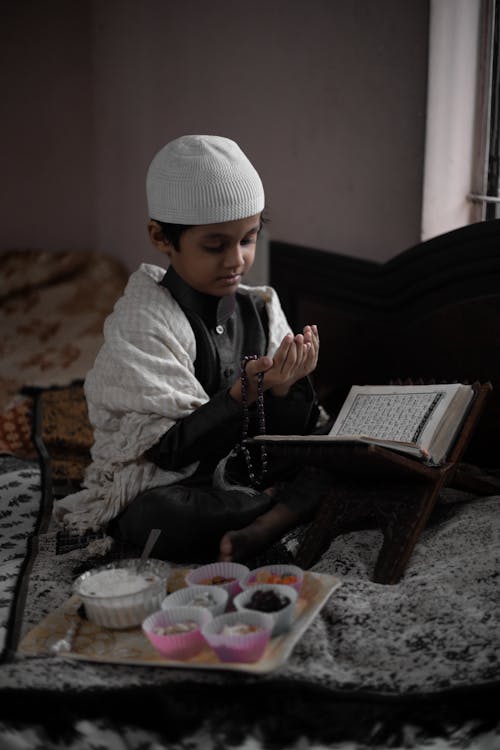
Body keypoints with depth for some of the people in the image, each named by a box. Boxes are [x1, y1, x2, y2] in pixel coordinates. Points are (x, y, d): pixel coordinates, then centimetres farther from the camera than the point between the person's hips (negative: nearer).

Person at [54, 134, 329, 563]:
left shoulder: (261, 308, 4)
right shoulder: (142, 324, -12)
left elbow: (290, 435, 3)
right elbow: (169, 450, -18)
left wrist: (286, 386, -19)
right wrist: (244, 392, -30)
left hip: (253, 475, 6)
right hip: (162, 489, -5)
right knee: (153, 520, -39)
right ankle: (295, 505, -18)